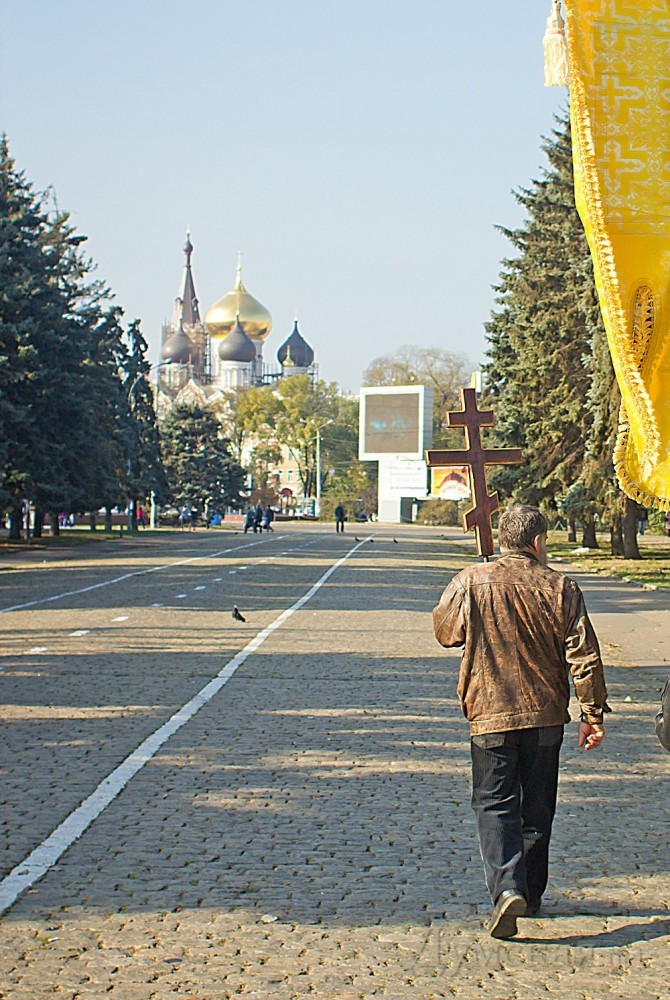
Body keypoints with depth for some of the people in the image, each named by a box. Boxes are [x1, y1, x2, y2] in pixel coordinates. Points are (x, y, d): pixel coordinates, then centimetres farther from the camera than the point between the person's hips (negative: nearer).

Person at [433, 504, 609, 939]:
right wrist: (593, 714, 2)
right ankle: (531, 894, 26)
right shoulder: (560, 587, -5)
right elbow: (584, 655, -5)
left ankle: (506, 887, -17)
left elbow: (444, 631, 7)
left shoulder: (471, 582, -7)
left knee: (495, 804, 3)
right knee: (537, 807, 16)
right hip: (546, 714, 2)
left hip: (490, 715, -1)